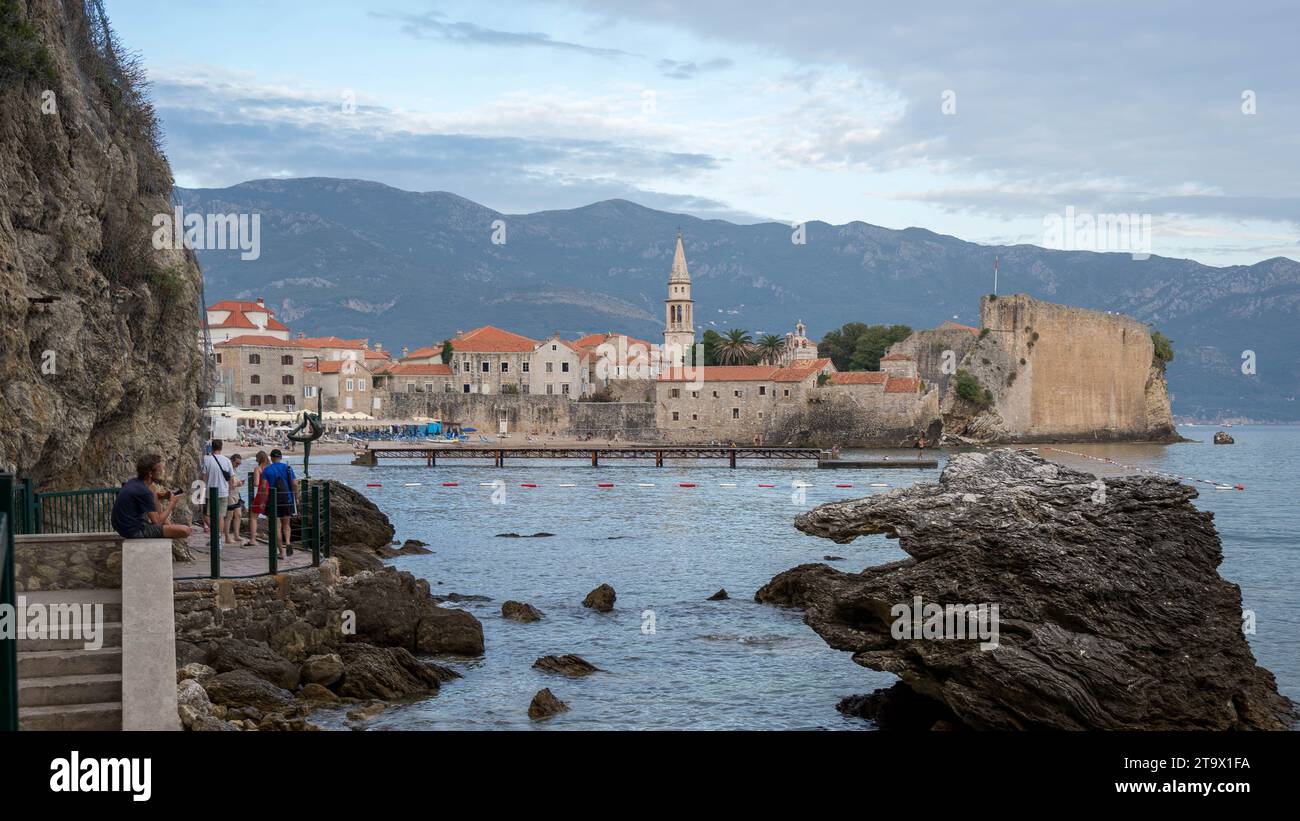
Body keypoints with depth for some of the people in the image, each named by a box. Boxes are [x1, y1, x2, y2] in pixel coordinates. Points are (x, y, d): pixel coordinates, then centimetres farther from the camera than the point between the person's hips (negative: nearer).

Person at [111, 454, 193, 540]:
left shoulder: (133, 482, 4)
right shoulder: (143, 491, -22)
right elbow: (157, 522, -19)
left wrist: (163, 495, 10)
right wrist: (172, 503, -5)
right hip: (135, 531, -10)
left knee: (153, 488, 22)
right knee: (185, 531, -19)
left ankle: (168, 525, 21)